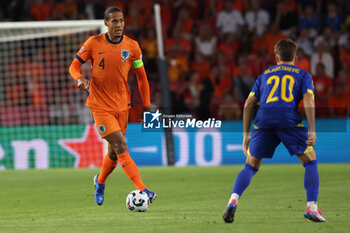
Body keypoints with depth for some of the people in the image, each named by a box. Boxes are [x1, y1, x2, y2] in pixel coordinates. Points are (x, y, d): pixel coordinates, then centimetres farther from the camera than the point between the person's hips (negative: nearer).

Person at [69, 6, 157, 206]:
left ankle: (100, 182, 41)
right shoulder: (93, 44, -6)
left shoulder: (132, 47, 0)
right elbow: (75, 66, 4)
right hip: (100, 105, -3)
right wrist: (79, 79, -19)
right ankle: (142, 190, -23)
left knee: (114, 152, 10)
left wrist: (147, 105, 4)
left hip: (122, 105, 4)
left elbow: (141, 77, 8)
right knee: (121, 147, -16)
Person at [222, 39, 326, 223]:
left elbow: (249, 104, 20)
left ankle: (233, 201, -10)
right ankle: (311, 208, 2)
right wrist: (312, 130, -2)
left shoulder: (265, 75, 28)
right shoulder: (303, 75, 21)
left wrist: (246, 134, 23)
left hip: (263, 118, 2)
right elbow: (308, 100, 3)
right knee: (310, 161, 13)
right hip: (289, 118, -2)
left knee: (251, 166, 12)